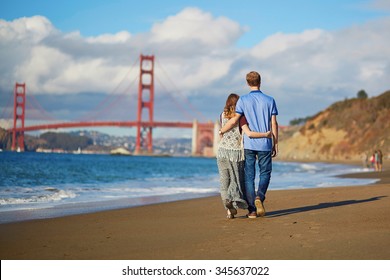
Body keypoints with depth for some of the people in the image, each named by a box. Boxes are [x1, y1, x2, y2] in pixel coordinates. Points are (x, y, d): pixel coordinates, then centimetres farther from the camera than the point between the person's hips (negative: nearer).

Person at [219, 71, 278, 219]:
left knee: (249, 176, 5)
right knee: (265, 173, 13)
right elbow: (274, 124, 1)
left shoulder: (243, 100, -2)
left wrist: (222, 131, 9)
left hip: (249, 144, 0)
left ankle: (252, 210, 3)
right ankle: (260, 197, -14)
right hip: (265, 144, 1)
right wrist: (275, 144, 8)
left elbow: (234, 120, -8)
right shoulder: (270, 100, 2)